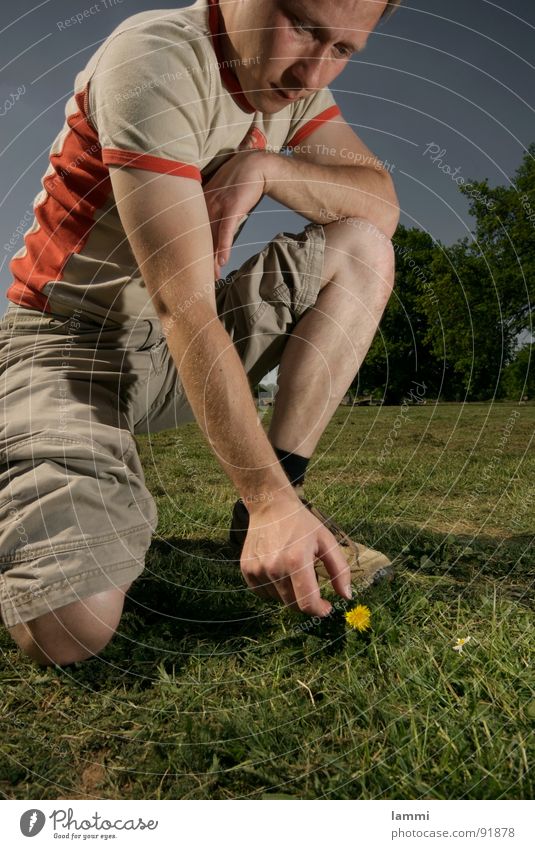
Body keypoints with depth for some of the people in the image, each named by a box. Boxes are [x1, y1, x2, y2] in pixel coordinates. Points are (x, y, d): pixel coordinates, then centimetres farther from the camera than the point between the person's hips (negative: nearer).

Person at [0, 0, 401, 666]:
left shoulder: (294, 82, 5)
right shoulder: (158, 56, -20)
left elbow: (381, 206, -3)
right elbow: (183, 307, -29)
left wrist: (263, 165, -20)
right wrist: (270, 498, -30)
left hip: (182, 346, 7)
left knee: (362, 247, -8)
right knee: (69, 632, -25)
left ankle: (262, 514, -10)